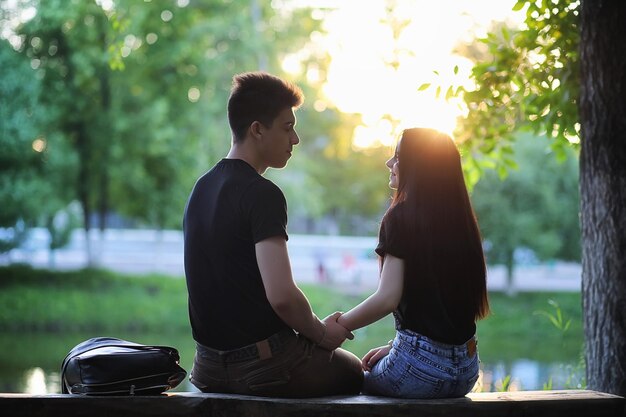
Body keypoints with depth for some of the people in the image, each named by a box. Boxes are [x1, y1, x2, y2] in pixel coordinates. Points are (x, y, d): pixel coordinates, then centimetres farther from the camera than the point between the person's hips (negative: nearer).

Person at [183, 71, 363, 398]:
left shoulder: (202, 189, 9)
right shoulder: (262, 194, -18)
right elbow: (281, 295, -27)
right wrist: (321, 333, -8)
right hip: (264, 366, -8)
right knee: (353, 372, 18)